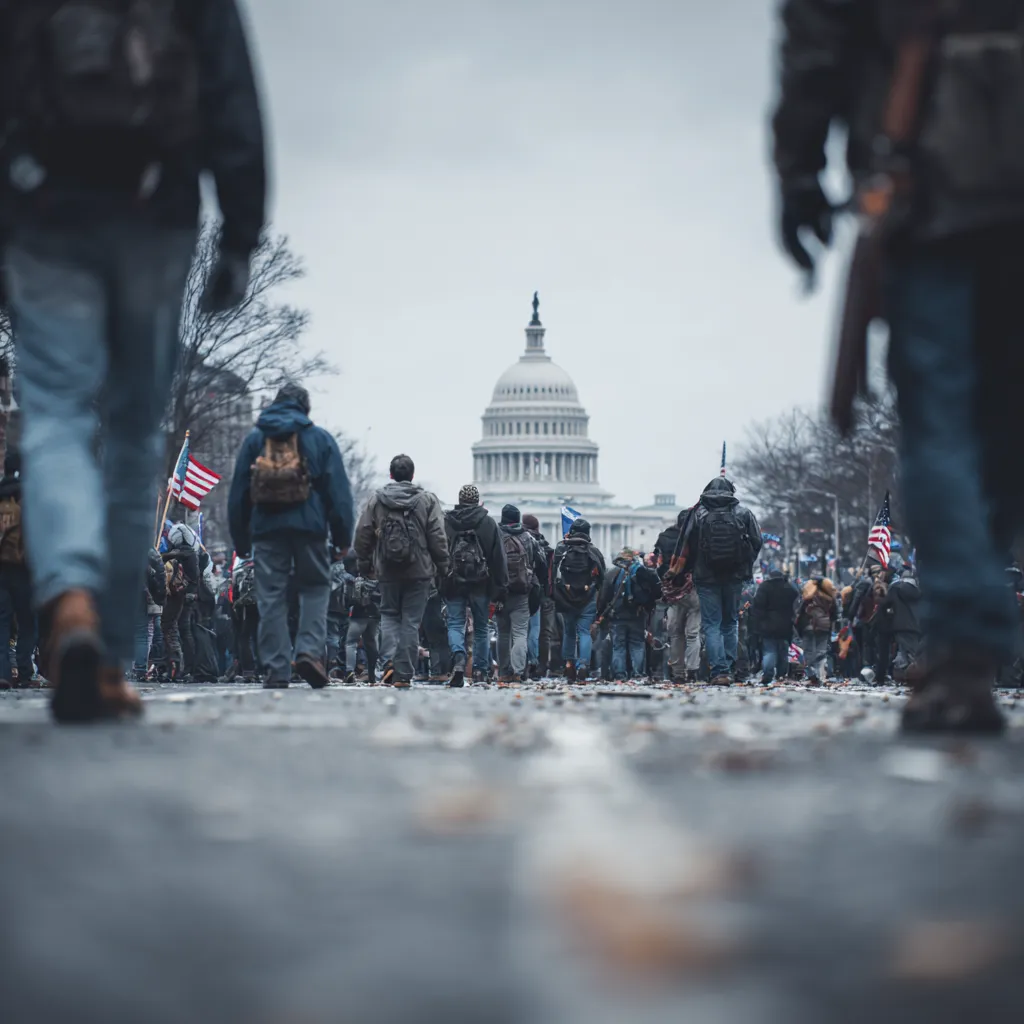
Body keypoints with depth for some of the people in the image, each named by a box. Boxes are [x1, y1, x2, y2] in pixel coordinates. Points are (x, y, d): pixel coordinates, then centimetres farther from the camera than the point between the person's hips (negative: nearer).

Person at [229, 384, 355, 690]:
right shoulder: (320, 438, 8)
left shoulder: (255, 439, 13)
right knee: (315, 588, 10)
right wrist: (342, 535, 4)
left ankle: (276, 670, -3)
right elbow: (338, 489, 2)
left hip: (266, 527, 1)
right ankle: (310, 650, -10)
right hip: (309, 525, -1)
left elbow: (238, 491, 14)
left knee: (270, 597, 2)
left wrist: (240, 538, 17)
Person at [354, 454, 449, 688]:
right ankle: (404, 674, 2)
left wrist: (364, 564, 15)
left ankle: (389, 660, -6)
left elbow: (363, 534, 3)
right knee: (411, 621, 3)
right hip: (419, 571, -1)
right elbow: (438, 537, -5)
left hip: (388, 572, 1)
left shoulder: (376, 500, 1)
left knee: (389, 614, 16)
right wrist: (442, 566, 5)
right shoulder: (428, 500, -3)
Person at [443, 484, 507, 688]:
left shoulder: (446, 522, 1)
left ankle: (458, 658, -26)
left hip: (453, 582, 0)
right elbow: (499, 557, 1)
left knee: (455, 624, 1)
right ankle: (480, 670, 11)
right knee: (481, 628, 11)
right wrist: (501, 586, 5)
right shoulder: (489, 523, 0)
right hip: (481, 584, 0)